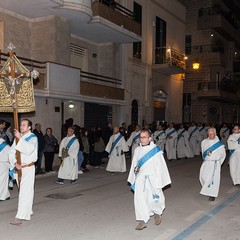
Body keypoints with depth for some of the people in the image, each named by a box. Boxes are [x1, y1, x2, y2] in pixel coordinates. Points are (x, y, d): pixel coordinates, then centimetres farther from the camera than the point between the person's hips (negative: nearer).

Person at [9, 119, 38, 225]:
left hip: (28, 168, -6)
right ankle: (28, 212, 29)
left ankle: (20, 217, -12)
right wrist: (15, 163, -9)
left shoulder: (33, 137, -7)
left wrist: (20, 138, -25)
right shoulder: (17, 137, 10)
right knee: (24, 191, 15)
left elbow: (29, 150, -26)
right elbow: (12, 152, 8)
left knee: (25, 192, -10)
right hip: (19, 168, 7)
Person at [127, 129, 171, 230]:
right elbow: (134, 164, 19)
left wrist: (159, 182, -7)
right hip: (140, 178, 4)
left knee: (152, 199, -6)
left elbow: (160, 166, -5)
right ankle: (142, 221, 3)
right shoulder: (137, 150, 6)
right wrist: (135, 169, -3)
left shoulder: (156, 150, -7)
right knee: (139, 198, -6)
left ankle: (157, 212, 27)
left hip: (152, 178, -4)